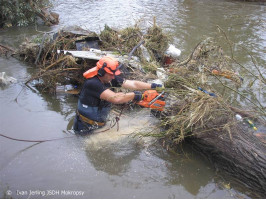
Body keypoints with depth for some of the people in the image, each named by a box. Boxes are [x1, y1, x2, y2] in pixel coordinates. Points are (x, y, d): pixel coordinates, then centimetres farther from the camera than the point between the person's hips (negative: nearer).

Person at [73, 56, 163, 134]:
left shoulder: (111, 79, -8)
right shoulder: (92, 83, -31)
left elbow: (133, 84, -9)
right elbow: (115, 98, -38)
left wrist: (153, 86, -15)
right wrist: (134, 95, -25)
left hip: (100, 123, 7)